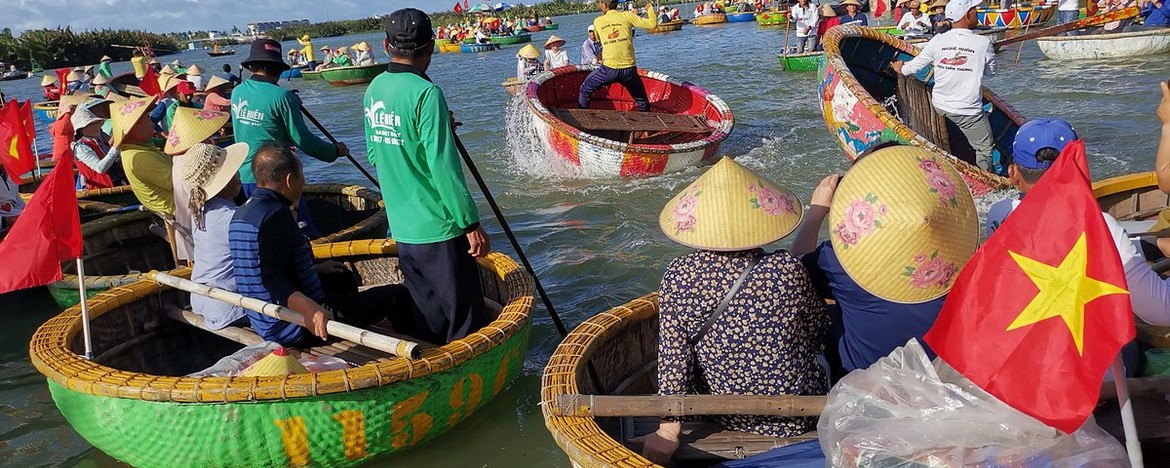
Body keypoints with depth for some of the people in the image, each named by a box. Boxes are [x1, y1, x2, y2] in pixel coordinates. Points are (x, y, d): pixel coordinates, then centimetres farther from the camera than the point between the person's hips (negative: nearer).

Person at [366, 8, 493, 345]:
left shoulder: (374, 90, 6)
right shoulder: (426, 93, -18)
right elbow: (444, 168, -21)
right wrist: (471, 224, -15)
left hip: (401, 228, 8)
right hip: (438, 229, -8)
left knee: (427, 318, 19)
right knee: (465, 322, 3)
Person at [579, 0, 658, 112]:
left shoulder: (597, 21, 8)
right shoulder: (626, 15, 4)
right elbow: (652, 24, 1)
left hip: (608, 69, 0)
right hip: (629, 69, 0)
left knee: (585, 91, 21)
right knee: (642, 100, 19)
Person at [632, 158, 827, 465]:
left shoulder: (678, 278, -19)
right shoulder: (786, 269, -22)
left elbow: (673, 362, -15)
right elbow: (819, 333, -4)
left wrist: (667, 433, -5)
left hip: (731, 419, 2)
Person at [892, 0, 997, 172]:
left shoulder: (937, 41, -6)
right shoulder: (984, 43, -12)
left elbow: (915, 66, 6)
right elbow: (991, 71, 4)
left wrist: (900, 69, 27)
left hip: (939, 106, 5)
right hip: (969, 112, -4)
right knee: (985, 149, 9)